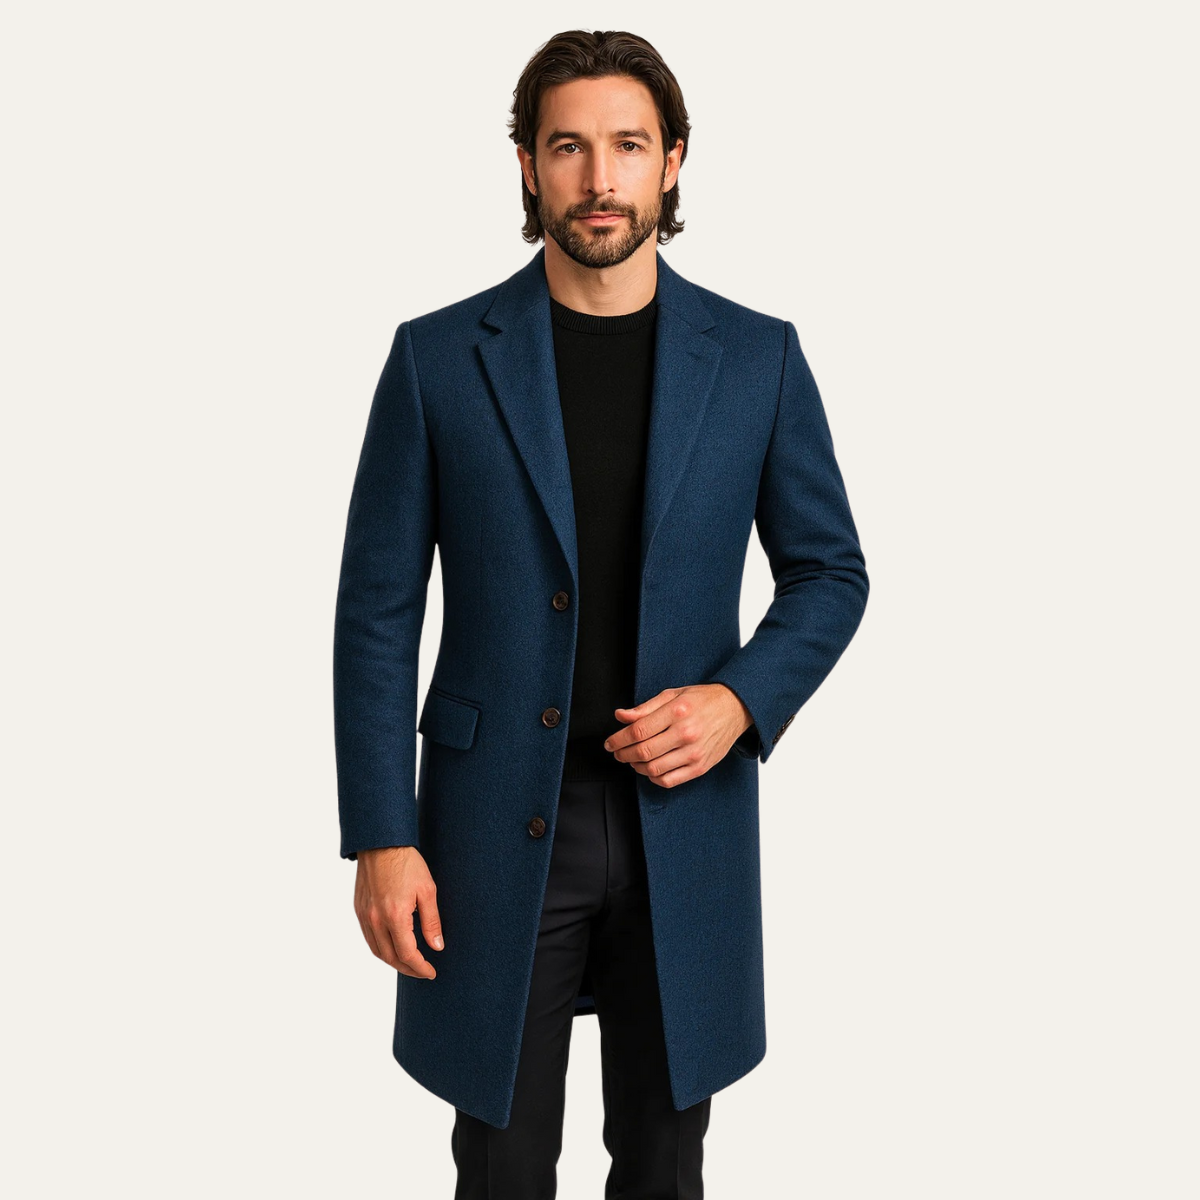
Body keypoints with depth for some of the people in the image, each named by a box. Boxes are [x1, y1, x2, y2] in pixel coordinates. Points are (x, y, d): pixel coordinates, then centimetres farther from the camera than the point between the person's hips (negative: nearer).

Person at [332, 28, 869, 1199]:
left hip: (685, 817, 1)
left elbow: (830, 571, 8)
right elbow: (377, 610, -2)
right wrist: (380, 836, -8)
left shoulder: (758, 356, 1)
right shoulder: (438, 356, -3)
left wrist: (743, 698, -11)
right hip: (497, 824, -1)